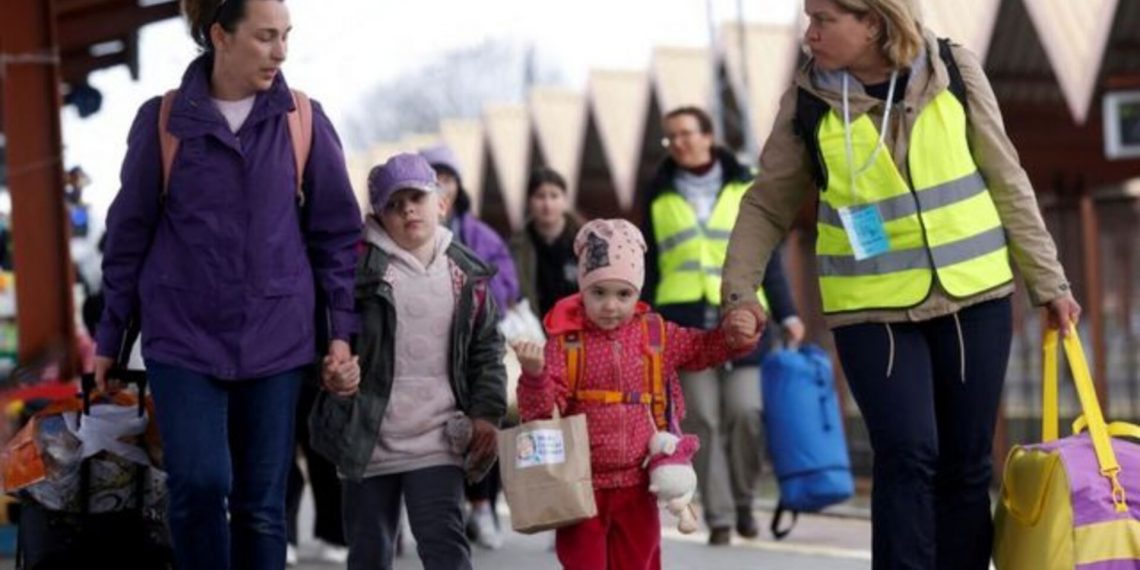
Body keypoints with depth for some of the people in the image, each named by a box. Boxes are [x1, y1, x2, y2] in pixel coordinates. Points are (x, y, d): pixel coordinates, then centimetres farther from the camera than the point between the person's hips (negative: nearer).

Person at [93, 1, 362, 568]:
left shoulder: (303, 121, 1)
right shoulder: (162, 120, -1)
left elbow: (337, 230, 7)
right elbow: (129, 233, 5)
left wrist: (341, 329, 2)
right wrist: (110, 337, 8)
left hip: (274, 339, 1)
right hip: (183, 336, -1)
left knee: (262, 501, 3)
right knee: (199, 484, -15)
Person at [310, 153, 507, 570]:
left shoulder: (466, 273, 6)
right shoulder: (360, 264, -4)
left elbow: (486, 349, 13)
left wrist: (486, 412, 3)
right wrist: (333, 374, -22)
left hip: (437, 440, 0)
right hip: (367, 438, 0)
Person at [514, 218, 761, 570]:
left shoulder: (654, 334, 2)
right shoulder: (566, 340, -7)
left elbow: (703, 348, 15)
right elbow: (540, 408, -11)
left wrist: (736, 335, -5)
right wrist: (534, 374, -31)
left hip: (636, 484, 3)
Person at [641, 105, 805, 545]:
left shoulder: (745, 189, 11)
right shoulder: (659, 197, 14)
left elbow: (768, 257, 10)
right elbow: (649, 268, 15)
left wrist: (787, 314, 2)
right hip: (685, 321, 1)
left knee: (746, 412, -12)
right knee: (703, 422, -4)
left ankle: (743, 501, 9)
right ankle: (719, 518, 2)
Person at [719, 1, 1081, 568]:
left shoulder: (954, 70, -4)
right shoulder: (807, 103, -5)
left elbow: (1006, 183, 3)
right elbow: (766, 206, 5)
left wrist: (1048, 282, 5)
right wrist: (739, 289, -9)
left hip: (973, 296, 1)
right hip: (871, 309, -1)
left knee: (966, 462, 6)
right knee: (908, 453, -15)